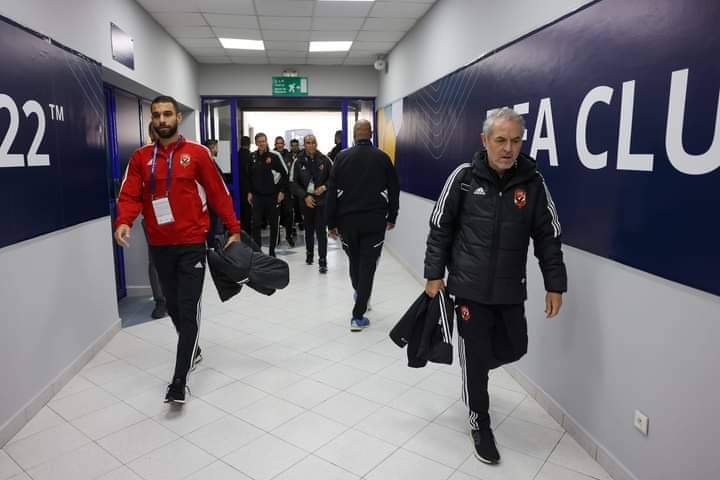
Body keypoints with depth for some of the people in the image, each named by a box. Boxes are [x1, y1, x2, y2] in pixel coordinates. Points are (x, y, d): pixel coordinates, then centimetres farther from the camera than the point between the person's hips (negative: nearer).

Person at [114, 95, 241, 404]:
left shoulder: (197, 153, -3)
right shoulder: (140, 158, 6)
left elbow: (219, 194, -2)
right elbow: (130, 196, 0)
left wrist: (234, 229, -3)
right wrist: (123, 222, -19)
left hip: (191, 245, -4)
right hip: (159, 246, 4)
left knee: (188, 310, -5)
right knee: (173, 306, 17)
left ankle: (179, 380, -2)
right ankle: (192, 349, 40)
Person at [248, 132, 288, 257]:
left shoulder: (274, 155, -7)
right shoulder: (252, 157, 5)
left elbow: (285, 173, -4)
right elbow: (250, 175, 13)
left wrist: (282, 191, -8)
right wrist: (250, 192, 9)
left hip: (273, 195, -3)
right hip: (257, 195, 3)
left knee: (274, 224, 6)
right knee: (256, 224, 0)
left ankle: (272, 251, 18)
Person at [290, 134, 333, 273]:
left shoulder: (325, 160, -4)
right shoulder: (298, 162, -1)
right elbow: (293, 183, 0)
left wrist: (324, 187, -12)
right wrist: (305, 196, -11)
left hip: (322, 200, -2)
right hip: (306, 200, 2)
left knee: (321, 230, -7)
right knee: (309, 229, 16)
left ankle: (322, 261, -4)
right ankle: (309, 254, 36)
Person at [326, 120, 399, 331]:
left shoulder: (342, 157, 0)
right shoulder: (382, 157, -1)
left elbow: (332, 192, -1)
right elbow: (394, 189, 5)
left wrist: (332, 223, 4)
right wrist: (392, 217, 16)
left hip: (347, 220, 2)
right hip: (374, 221, -1)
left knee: (354, 260, 22)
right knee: (367, 266, 1)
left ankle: (358, 292, 47)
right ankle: (358, 317, 1)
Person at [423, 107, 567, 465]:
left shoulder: (532, 181, -3)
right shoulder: (464, 176, -8)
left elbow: (548, 236, 3)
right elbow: (440, 228, -2)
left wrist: (554, 285, 2)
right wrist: (434, 274, -3)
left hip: (511, 290, 3)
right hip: (469, 288, -3)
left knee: (514, 348, 15)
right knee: (475, 358, 6)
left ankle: (474, 370, 48)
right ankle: (480, 423, 28)